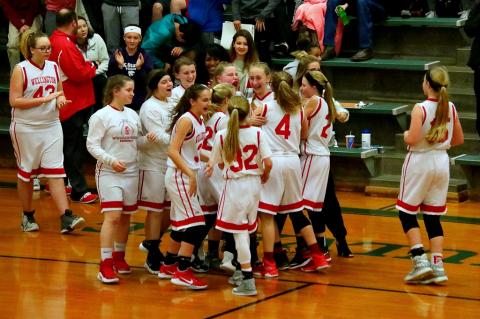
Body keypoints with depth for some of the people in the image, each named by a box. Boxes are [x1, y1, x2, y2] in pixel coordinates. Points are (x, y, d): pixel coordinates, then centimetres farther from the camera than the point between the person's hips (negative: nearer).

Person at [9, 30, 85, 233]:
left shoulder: (54, 67, 6)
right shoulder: (21, 70, -9)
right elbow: (14, 101, -15)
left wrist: (61, 99, -5)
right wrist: (44, 99, -20)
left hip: (51, 126, 4)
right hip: (26, 128, -4)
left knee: (56, 172, -4)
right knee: (26, 173, 9)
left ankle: (66, 219, -11)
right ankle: (27, 216, 23)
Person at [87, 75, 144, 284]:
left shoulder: (132, 115, 11)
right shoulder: (102, 116, -8)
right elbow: (92, 145, -10)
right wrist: (110, 160, -22)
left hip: (131, 172, 6)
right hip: (109, 172, -6)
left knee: (126, 217, 11)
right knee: (112, 216, -13)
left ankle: (119, 257, 27)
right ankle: (105, 265, -11)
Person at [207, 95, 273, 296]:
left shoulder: (222, 136, -9)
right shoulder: (257, 133, -6)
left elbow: (220, 163, 2)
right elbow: (268, 163, -8)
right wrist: (264, 176, 12)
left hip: (235, 184, -3)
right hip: (253, 183, 3)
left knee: (239, 231, -2)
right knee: (246, 229, 18)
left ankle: (248, 281, -9)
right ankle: (243, 272, 29)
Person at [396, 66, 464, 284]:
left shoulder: (421, 109, -16)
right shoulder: (451, 108, 2)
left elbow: (412, 139, -23)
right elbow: (458, 139, 9)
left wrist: (405, 135, -2)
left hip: (420, 162, -5)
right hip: (441, 161, 6)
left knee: (406, 213, 6)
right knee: (433, 216, 10)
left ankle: (420, 260, -6)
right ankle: (437, 265, 3)